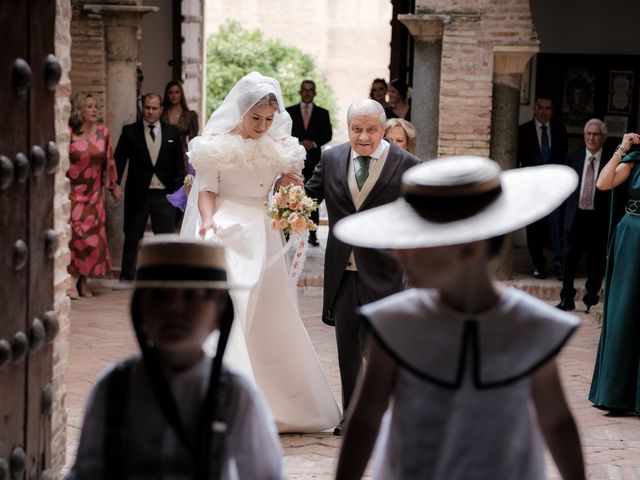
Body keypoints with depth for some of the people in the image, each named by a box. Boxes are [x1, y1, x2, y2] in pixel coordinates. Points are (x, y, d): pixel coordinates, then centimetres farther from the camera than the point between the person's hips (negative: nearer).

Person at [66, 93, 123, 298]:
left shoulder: (103, 132, 4)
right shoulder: (68, 133, -8)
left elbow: (109, 160, 12)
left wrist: (113, 185, 17)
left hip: (94, 193, 4)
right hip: (72, 191, -4)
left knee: (93, 234, 3)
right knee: (73, 233, -12)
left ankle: (84, 281, 13)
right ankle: (70, 281, -10)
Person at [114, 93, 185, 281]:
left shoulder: (172, 132, 7)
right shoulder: (130, 131, 2)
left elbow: (179, 164, 8)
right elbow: (119, 159, -2)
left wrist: (179, 188, -1)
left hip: (164, 193, 1)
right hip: (137, 193, -1)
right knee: (132, 235, 7)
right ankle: (127, 276, 15)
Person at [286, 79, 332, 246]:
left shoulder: (322, 113, 11)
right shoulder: (290, 112, 9)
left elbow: (328, 134, 4)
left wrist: (314, 143, -12)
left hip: (313, 160, 1)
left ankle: (313, 235, 1)